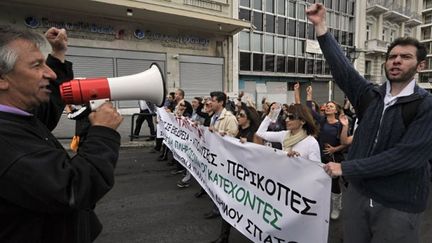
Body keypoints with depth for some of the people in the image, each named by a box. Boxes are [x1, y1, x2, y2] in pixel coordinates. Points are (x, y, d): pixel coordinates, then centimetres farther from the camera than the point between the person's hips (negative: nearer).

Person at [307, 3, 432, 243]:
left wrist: (346, 168, -21)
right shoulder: (370, 96, 2)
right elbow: (342, 68, -10)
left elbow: (406, 156, -19)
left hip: (398, 205, -3)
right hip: (357, 193, 4)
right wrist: (320, 26, -15)